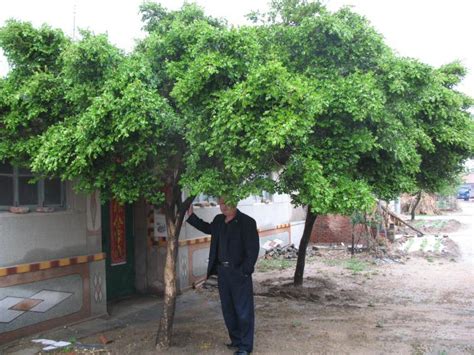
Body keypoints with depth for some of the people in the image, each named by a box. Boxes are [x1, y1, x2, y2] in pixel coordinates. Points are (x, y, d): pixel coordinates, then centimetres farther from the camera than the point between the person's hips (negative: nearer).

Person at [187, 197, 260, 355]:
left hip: (239, 272, -7)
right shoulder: (218, 220, 8)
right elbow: (208, 228, 31)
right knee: (228, 309, 16)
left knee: (243, 310, 1)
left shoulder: (247, 222, -12)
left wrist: (245, 270, -19)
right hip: (222, 271, 7)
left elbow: (253, 248, -14)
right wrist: (191, 216, 26)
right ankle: (236, 340, 31)